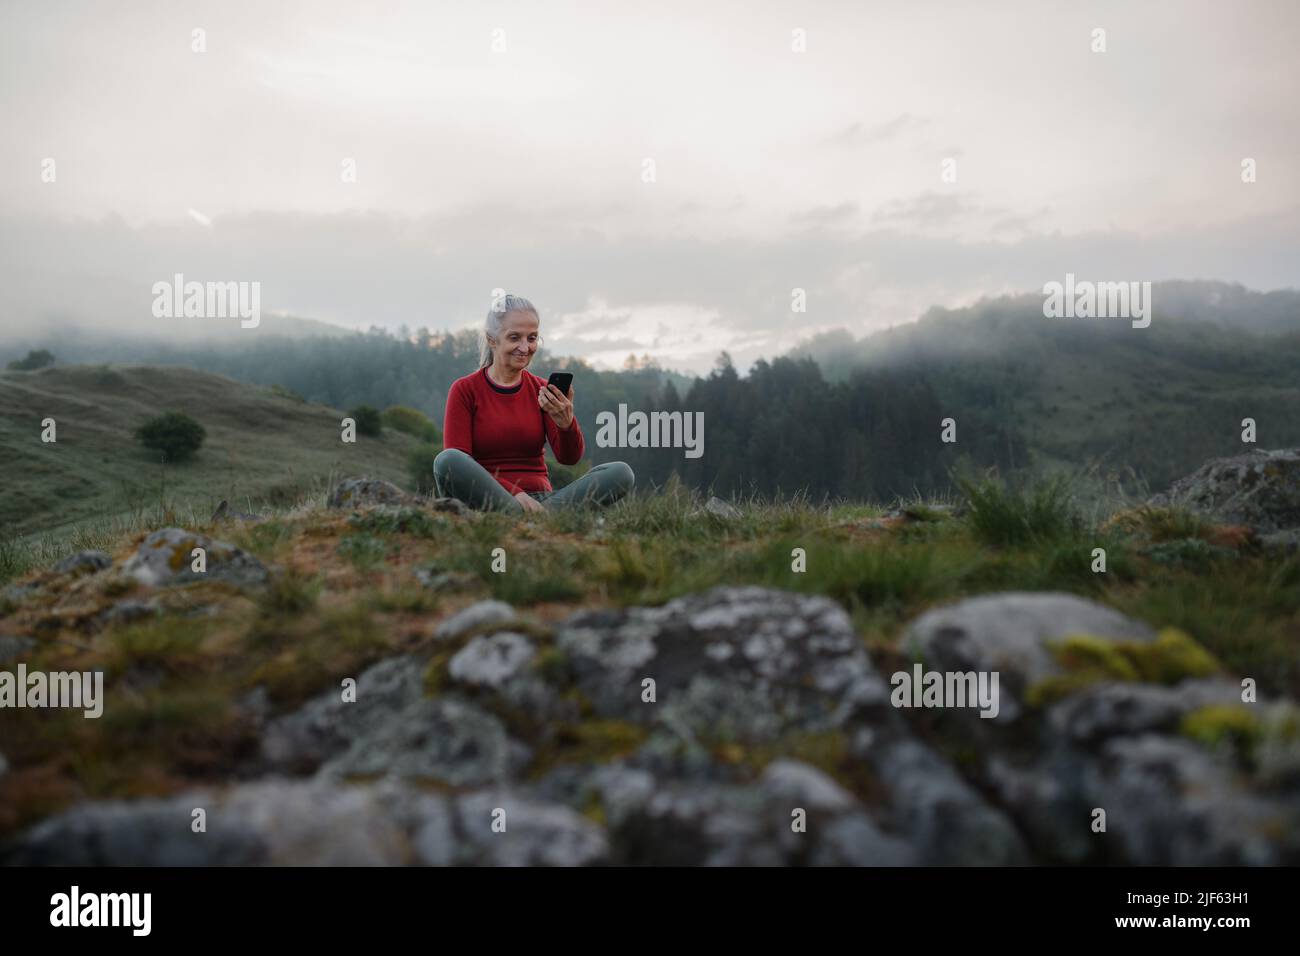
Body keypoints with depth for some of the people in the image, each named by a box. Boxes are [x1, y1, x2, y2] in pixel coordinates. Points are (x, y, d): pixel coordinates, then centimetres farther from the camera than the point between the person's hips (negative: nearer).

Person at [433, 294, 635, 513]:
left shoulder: (542, 391, 12)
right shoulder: (465, 390, 2)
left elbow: (570, 458, 1)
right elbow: (455, 465, -8)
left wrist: (566, 423, -22)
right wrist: (515, 494, -21)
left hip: (540, 497, 3)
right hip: (487, 499, -3)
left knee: (621, 472, -18)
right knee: (446, 460, -34)